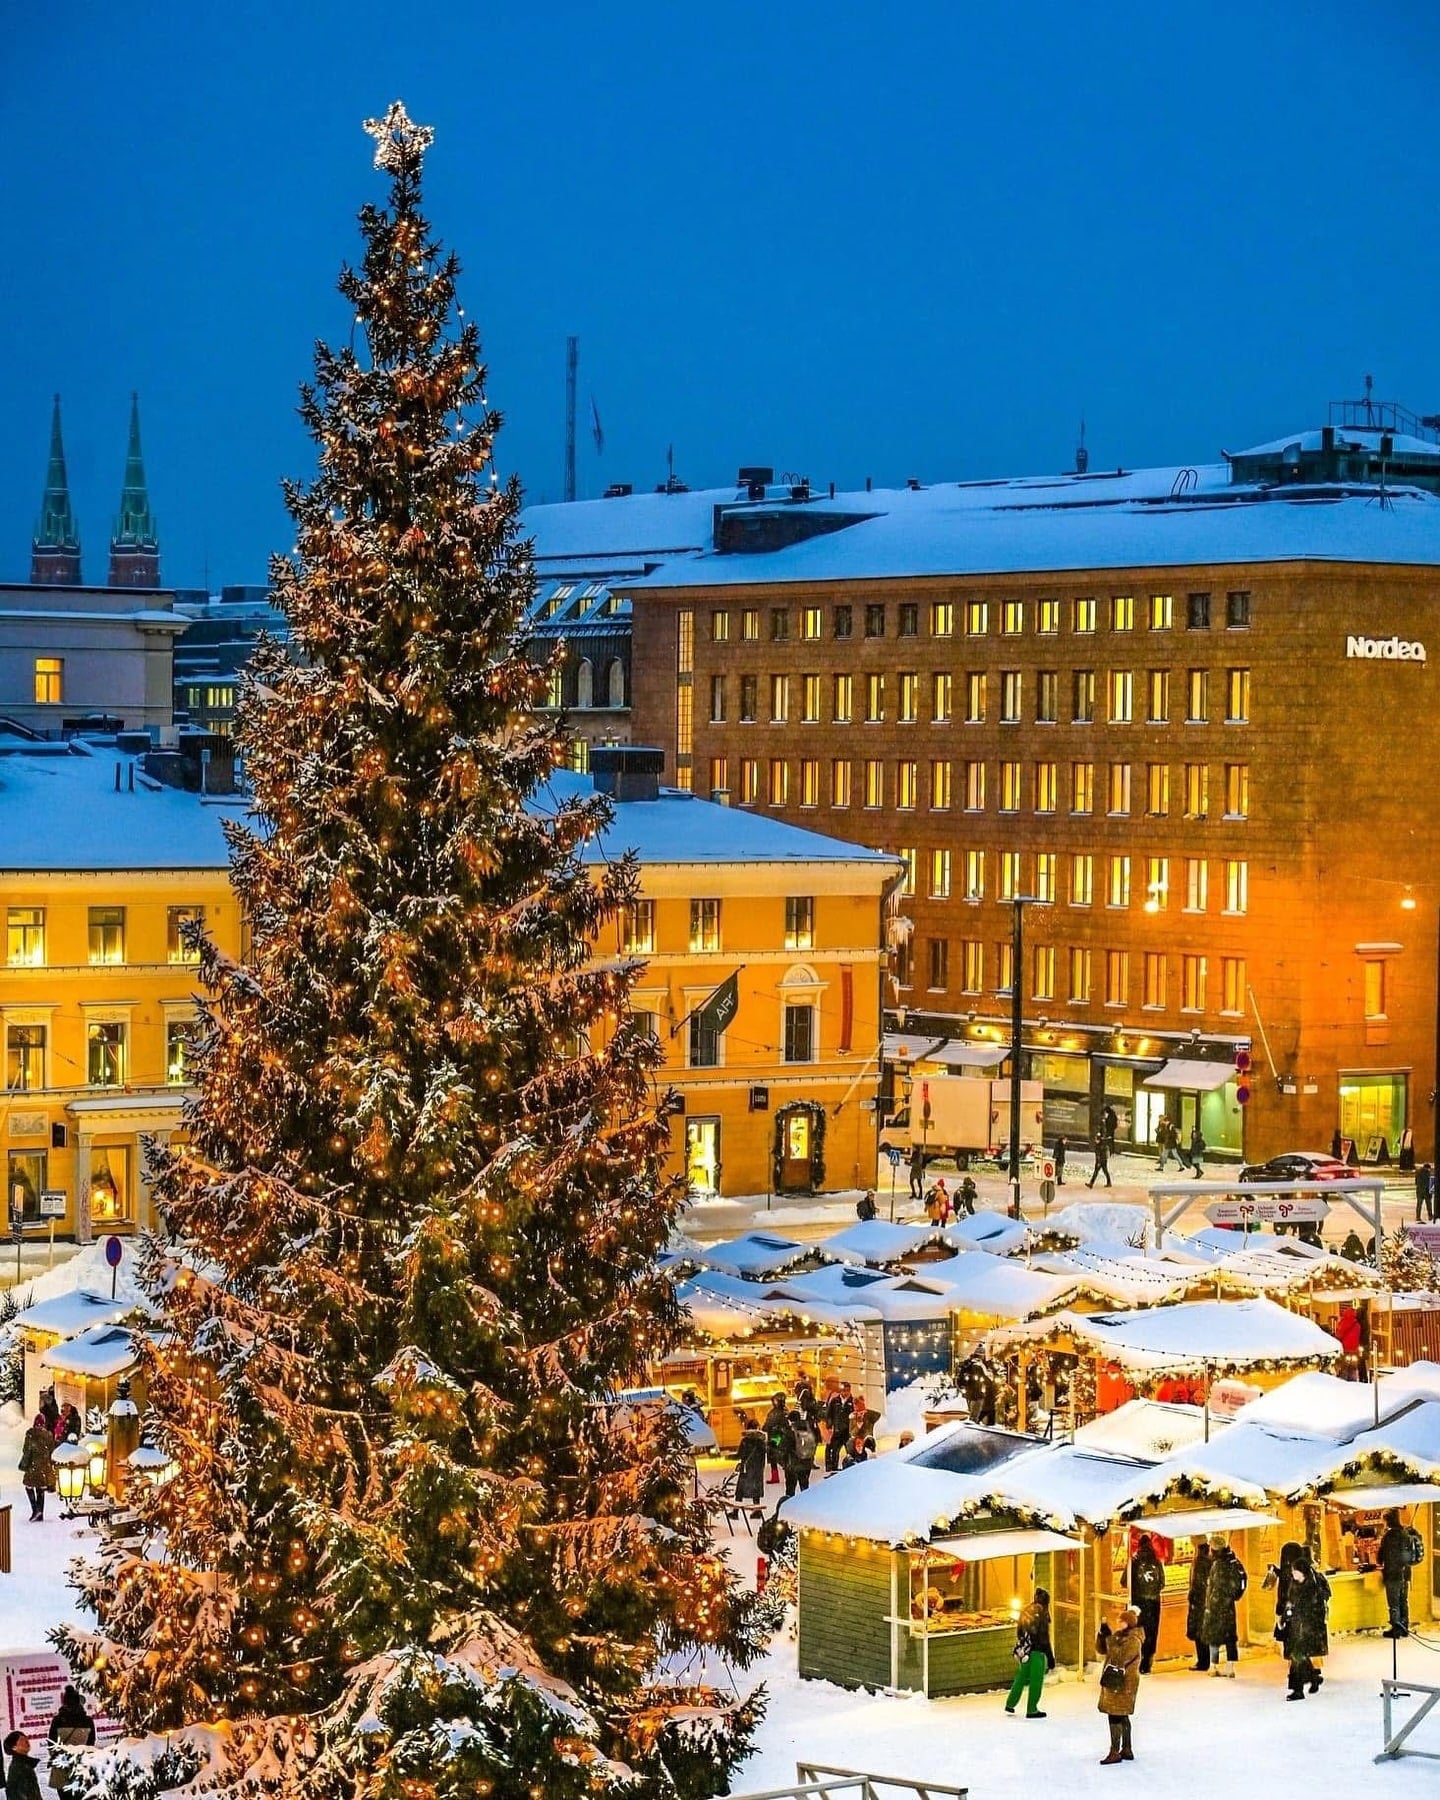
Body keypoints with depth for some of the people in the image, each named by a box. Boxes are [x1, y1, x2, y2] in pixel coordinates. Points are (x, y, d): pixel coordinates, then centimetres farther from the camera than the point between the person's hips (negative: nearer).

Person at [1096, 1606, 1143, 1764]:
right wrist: (1102, 1632, 3)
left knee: (1115, 1716, -11)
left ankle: (1115, 1752, -10)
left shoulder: (1133, 1641, -15)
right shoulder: (1119, 1637, 14)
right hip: (1115, 1681, 10)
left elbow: (1119, 1658, -25)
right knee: (1122, 1717, 16)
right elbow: (1101, 1650, 14)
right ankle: (1126, 1750, 24)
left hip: (1123, 1684, -10)